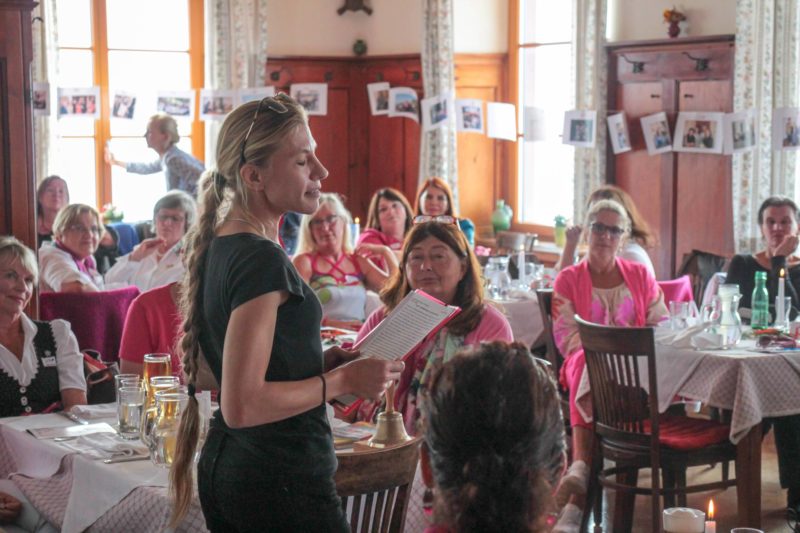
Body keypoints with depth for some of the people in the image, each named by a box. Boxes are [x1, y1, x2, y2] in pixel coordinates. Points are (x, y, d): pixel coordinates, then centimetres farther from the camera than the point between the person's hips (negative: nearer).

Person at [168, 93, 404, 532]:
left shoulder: (217, 246, 8)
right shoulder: (263, 261, -20)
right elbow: (242, 405, -24)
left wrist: (318, 362, 8)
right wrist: (344, 380, -17)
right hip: (281, 482, -9)